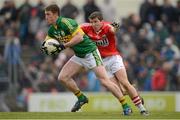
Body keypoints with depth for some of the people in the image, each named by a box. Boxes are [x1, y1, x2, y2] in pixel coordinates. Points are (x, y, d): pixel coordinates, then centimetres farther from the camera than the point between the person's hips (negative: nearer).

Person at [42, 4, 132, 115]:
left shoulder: (65, 22, -21)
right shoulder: (52, 29, 5)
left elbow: (79, 37, -27)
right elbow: (48, 39, 21)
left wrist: (64, 46, -27)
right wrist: (45, 45, -2)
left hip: (90, 52, -9)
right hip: (78, 56, 9)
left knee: (104, 81, -14)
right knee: (63, 77, -1)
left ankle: (125, 106, -8)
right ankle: (81, 98, 16)